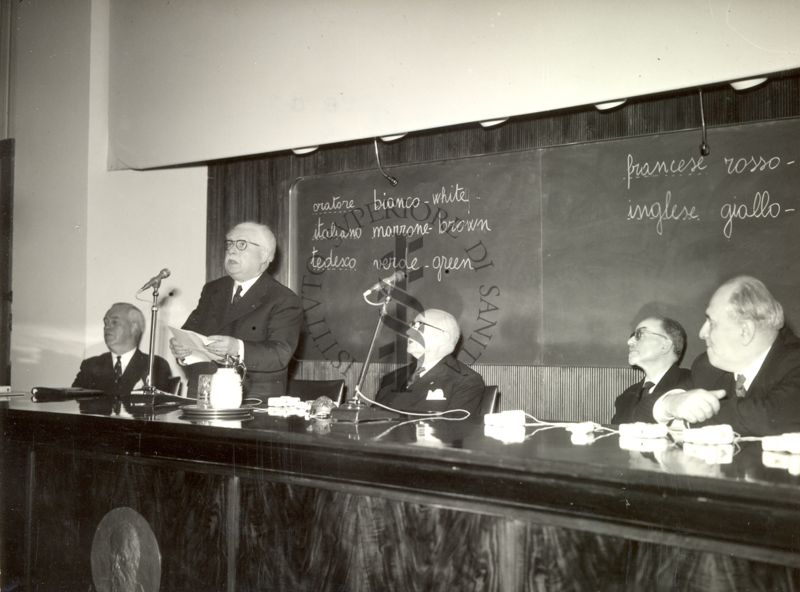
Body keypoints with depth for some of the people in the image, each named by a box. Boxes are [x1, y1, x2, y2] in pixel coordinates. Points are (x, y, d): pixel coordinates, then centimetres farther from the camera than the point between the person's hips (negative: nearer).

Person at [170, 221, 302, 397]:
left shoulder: (286, 301, -1)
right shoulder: (212, 290, 20)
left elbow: (280, 355, -12)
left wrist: (238, 348, -28)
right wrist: (181, 348, -7)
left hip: (253, 401, -5)